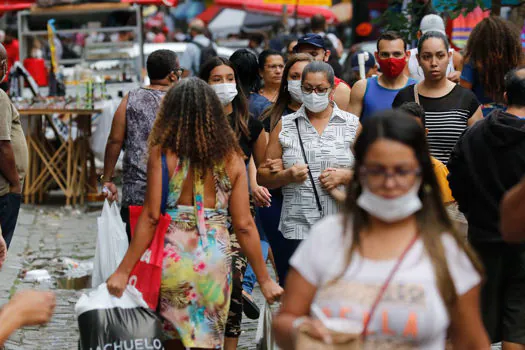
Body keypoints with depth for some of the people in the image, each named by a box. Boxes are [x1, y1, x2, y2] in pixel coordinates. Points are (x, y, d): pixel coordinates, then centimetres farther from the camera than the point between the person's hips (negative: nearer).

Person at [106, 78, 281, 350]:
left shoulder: (162, 153, -5)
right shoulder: (232, 157, 2)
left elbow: (150, 217, -8)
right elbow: (243, 225, 1)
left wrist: (123, 271, -4)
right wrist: (264, 279, 9)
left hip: (173, 255, -2)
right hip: (216, 258, 2)